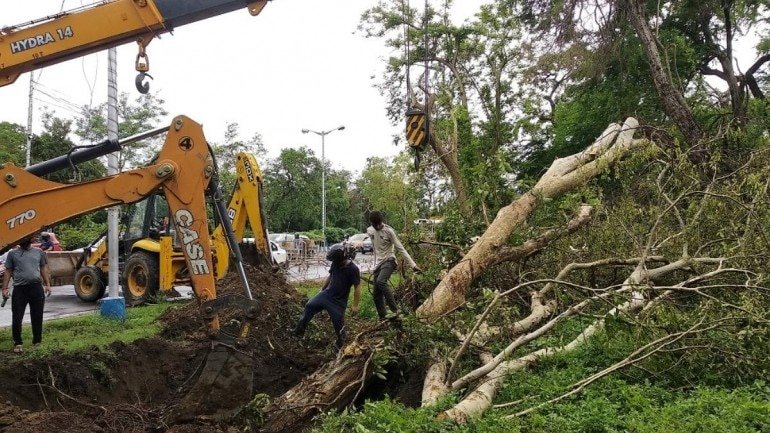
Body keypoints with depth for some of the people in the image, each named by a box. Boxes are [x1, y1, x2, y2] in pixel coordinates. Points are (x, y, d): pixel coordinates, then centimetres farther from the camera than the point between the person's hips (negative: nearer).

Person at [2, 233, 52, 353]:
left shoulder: (39, 252, 11)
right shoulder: (13, 254, 7)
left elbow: (44, 269, 14)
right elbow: (8, 272, 7)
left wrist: (48, 284, 6)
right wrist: (5, 288, -1)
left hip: (36, 288, 1)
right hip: (19, 289, -1)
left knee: (37, 316, 8)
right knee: (16, 317, -3)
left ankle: (37, 341, 18)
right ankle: (17, 343, 8)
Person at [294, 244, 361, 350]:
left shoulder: (353, 269, -22)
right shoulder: (335, 264, -4)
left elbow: (357, 287, -17)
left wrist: (355, 305, -15)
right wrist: (322, 289, 21)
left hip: (339, 301, -6)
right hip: (326, 294, 6)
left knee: (338, 323, 2)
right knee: (309, 306, 1)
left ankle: (340, 344, 24)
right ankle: (299, 331, 11)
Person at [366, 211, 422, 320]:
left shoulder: (389, 231, -12)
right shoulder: (369, 231, 4)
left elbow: (400, 249, -12)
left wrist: (413, 265, -16)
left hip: (389, 261, -6)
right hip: (378, 264, 6)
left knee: (381, 281, -32)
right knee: (376, 295, 2)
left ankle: (395, 310, -30)